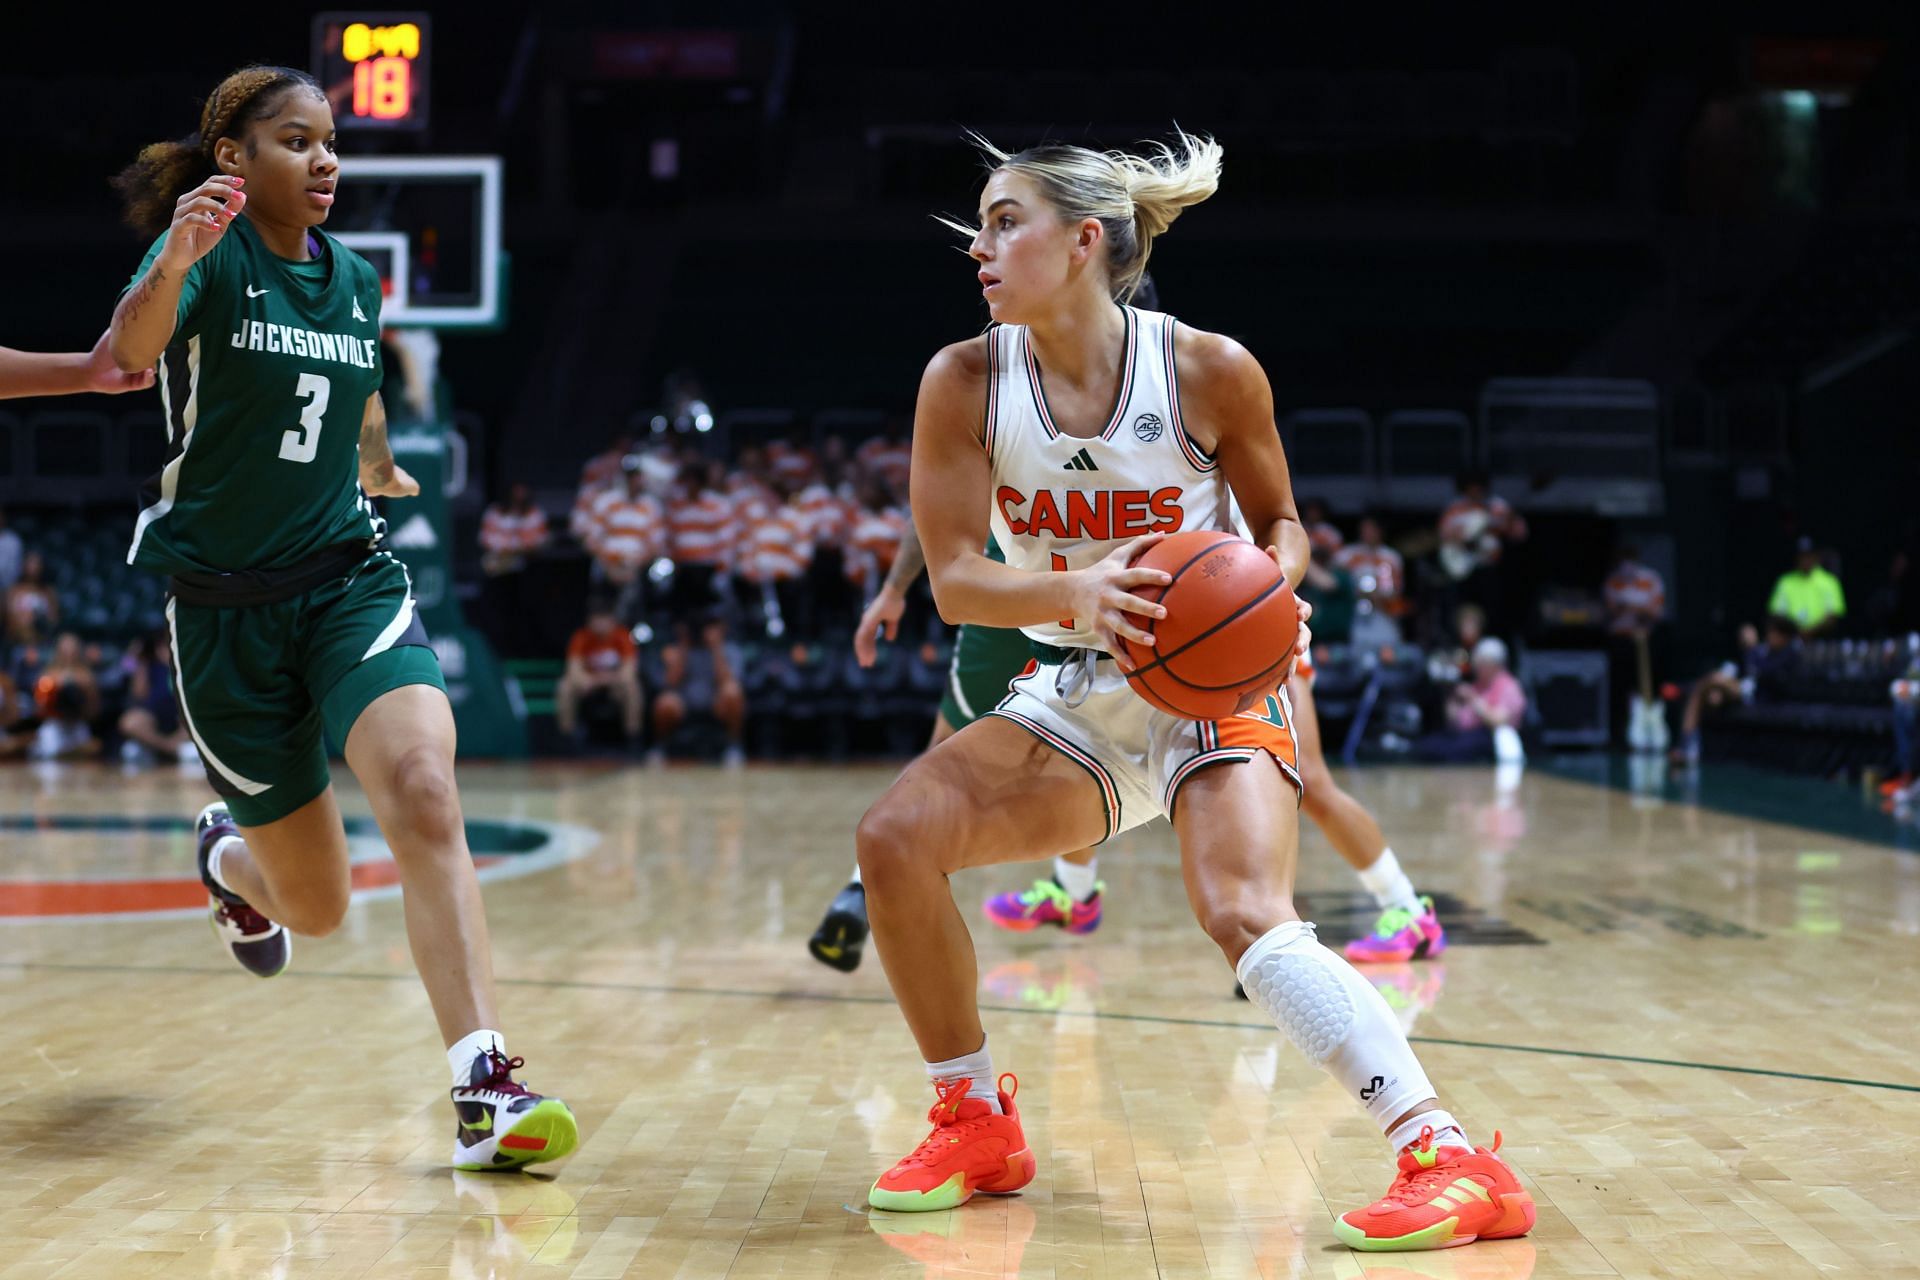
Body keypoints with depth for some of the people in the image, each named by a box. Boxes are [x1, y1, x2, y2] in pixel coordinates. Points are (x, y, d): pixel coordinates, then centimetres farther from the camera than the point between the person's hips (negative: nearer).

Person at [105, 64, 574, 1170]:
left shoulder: (355, 278, 7)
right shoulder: (208, 250, -9)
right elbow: (128, 353, -32)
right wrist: (171, 267, -50)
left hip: (351, 579, 3)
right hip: (226, 607, -3)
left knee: (422, 789, -27)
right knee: (316, 908, 6)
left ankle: (487, 1091, -31)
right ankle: (231, 859, 45)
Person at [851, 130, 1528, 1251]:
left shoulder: (1209, 370, -15)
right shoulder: (966, 382, -9)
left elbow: (1283, 519, 1)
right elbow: (954, 579, -12)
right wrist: (1075, 590, -32)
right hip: (1076, 694, 4)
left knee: (1248, 917, -27)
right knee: (897, 836, -15)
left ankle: (1456, 1163, -26)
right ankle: (979, 1129, 2)